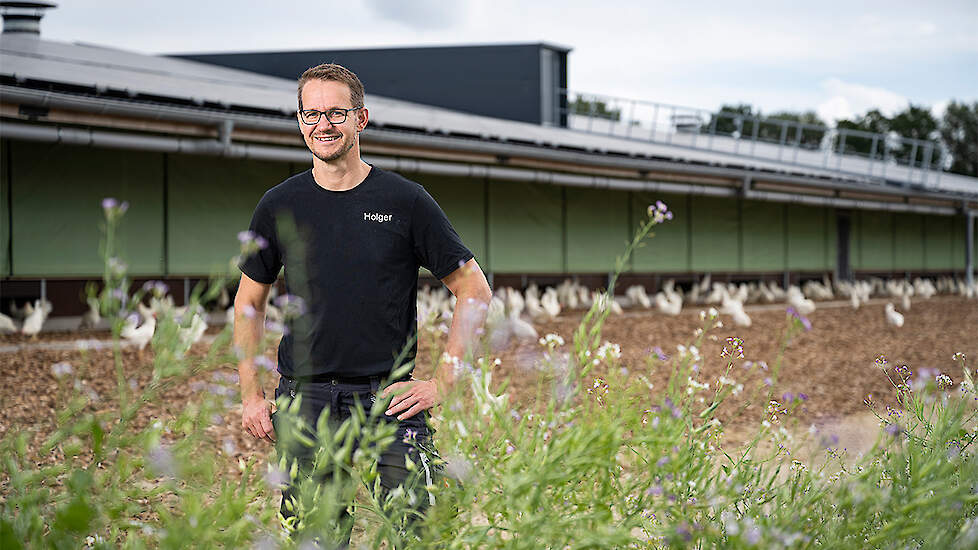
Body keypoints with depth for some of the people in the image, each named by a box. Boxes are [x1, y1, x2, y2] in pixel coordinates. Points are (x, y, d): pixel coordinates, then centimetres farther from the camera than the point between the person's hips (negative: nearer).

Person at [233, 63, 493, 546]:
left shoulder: (405, 201, 0)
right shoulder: (279, 206, 7)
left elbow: (474, 290, 4)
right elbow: (249, 303, 17)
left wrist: (442, 382, -3)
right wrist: (250, 394, 8)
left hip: (388, 398, -2)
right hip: (303, 401, 2)